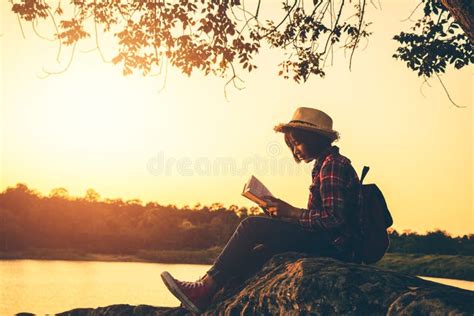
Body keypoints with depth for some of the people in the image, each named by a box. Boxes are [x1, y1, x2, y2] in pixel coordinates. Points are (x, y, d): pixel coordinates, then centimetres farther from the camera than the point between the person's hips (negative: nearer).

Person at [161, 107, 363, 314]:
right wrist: (283, 213, 6)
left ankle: (205, 289, -9)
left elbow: (333, 219, -20)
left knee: (252, 226, -14)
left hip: (334, 244, -10)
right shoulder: (325, 165, 21)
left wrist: (291, 212, -12)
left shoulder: (332, 165, -10)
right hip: (328, 243, 10)